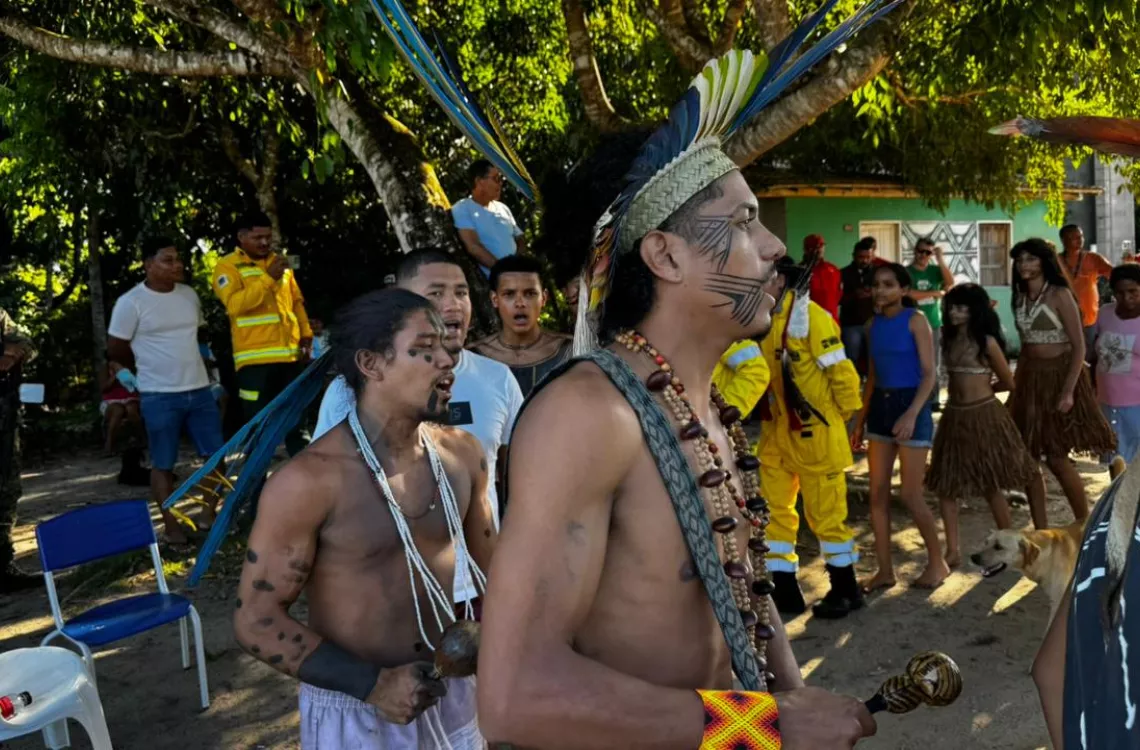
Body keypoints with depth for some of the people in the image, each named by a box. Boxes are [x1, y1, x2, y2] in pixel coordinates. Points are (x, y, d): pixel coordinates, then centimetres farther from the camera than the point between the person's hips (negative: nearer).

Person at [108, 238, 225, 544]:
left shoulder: (190, 295, 7)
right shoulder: (131, 302, -10)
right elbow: (115, 348, -3)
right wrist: (148, 369, 7)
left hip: (199, 389, 5)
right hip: (159, 395, -5)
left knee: (217, 454, 7)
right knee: (163, 464, 4)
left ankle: (208, 514, 23)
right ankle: (172, 527, 14)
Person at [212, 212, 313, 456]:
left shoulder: (280, 263, 15)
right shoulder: (228, 266, -3)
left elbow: (296, 301, 21)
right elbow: (235, 304, -18)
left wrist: (305, 333, 8)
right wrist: (268, 278, -21)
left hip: (290, 355, 5)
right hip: (256, 358, -5)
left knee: (296, 422, 14)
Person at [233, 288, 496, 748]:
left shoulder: (462, 455, -3)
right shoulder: (310, 481, -20)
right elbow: (256, 621, -14)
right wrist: (371, 684, -19)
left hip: (452, 692, 5)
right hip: (352, 708, -5)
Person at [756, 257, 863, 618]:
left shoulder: (809, 315, -18)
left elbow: (840, 371, -14)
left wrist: (843, 416, -3)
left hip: (815, 432, -7)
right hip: (776, 431, 7)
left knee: (825, 514, 5)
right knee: (772, 510, 9)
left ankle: (846, 589, 22)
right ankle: (784, 590, 21)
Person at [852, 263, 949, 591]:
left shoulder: (915, 320, -9)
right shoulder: (873, 325, 9)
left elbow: (929, 373, -12)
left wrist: (912, 414, -24)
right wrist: (861, 420, 13)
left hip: (911, 404, -6)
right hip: (880, 405, 6)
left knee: (910, 494, -4)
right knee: (877, 492, 5)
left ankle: (937, 561, 16)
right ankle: (884, 569, 13)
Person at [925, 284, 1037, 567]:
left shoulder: (986, 342, -7)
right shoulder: (949, 339, 9)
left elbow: (1008, 383, 2)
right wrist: (970, 390, 4)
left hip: (984, 416, -6)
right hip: (954, 416, 6)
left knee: (991, 486, 3)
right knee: (945, 485, 3)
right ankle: (953, 551, 9)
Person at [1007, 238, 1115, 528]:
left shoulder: (1060, 295, -10)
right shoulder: (1020, 297, 9)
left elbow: (1079, 346, -13)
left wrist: (1068, 391, -21)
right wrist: (1017, 382, 13)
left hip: (1058, 376, -6)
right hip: (1029, 378, 6)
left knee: (1057, 458, -6)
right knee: (1028, 457, 5)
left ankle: (1085, 525, 12)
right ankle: (1041, 530, 14)